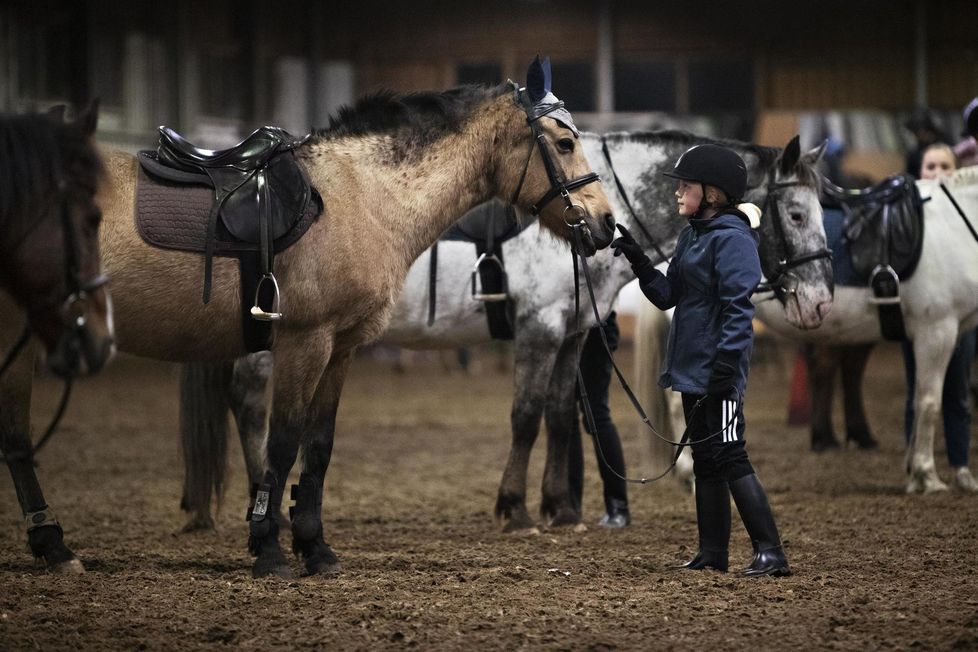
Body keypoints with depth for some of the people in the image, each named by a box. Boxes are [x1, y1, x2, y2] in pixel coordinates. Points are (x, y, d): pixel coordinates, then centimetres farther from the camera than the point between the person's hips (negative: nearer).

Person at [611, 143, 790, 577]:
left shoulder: (732, 239, -14)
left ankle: (770, 552, -14)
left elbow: (738, 308, -20)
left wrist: (726, 365, -26)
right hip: (692, 368, 10)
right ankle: (712, 553, 19)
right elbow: (668, 295, 17)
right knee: (704, 460, 13)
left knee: (729, 457, -12)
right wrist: (638, 261, 3)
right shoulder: (691, 236, 14)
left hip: (718, 369, -10)